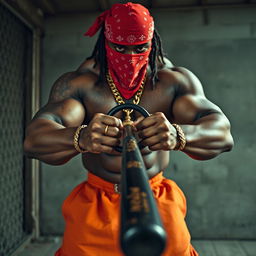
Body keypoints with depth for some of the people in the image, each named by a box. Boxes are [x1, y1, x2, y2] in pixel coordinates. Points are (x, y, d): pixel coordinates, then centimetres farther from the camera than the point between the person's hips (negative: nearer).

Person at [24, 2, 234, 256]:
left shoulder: (175, 80, -10)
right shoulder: (78, 83, -12)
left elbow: (223, 135, -22)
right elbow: (33, 139, -26)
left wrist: (178, 135, -45)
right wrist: (80, 138, -49)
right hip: (94, 204, 0)